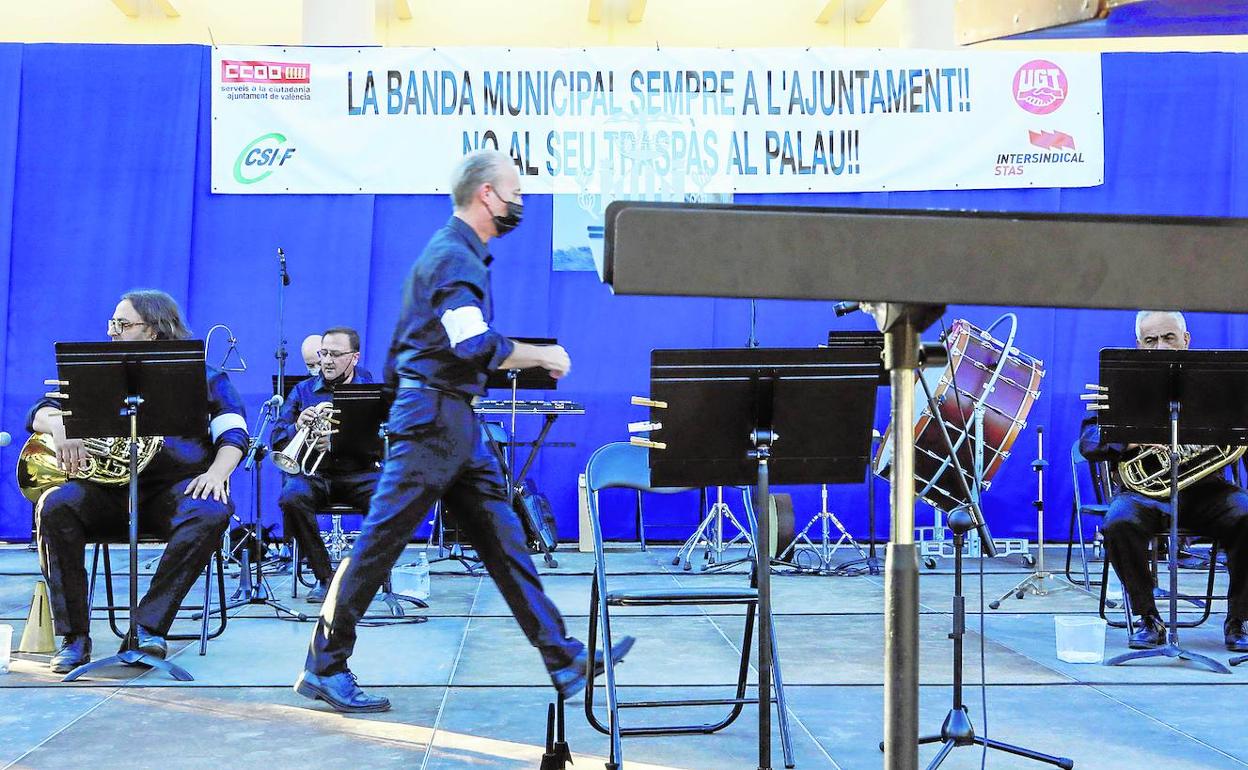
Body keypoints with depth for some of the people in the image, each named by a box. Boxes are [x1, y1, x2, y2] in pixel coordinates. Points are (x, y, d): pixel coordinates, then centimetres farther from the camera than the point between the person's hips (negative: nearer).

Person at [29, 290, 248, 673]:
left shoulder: (198, 374, 9)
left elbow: (233, 432, 0)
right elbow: (40, 412, 12)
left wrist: (216, 473, -21)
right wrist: (60, 427, -13)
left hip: (176, 487, -2)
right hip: (110, 489, 3)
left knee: (211, 514, -35)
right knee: (55, 507, -27)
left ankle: (148, 626, -32)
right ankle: (74, 637, -22)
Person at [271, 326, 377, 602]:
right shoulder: (303, 391, 13)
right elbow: (276, 441, 7)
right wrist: (296, 428, -16)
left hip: (358, 473, -1)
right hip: (312, 474, 2)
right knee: (291, 498, -32)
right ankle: (324, 576, -17)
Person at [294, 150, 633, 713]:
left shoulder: (460, 254, 18)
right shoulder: (453, 256, -14)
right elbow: (476, 346, -24)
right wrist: (541, 356, -13)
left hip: (456, 422, 10)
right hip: (433, 418, -10)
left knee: (502, 535, 7)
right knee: (379, 542, -4)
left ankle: (564, 659, 9)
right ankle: (323, 668, 4)